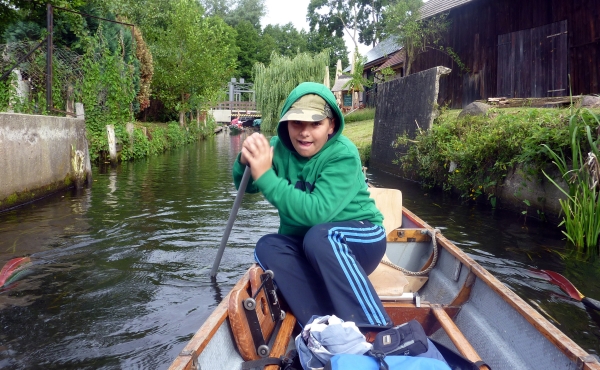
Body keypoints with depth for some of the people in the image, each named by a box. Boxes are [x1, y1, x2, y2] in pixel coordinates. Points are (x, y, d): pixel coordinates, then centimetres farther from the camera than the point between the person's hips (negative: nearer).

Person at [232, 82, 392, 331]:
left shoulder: (343, 155, -22)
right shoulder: (280, 147, -7)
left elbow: (316, 212, -33)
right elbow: (245, 186, 2)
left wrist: (265, 176, -34)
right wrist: (245, 162, -21)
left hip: (360, 240, -5)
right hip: (305, 249, 5)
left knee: (319, 236, -36)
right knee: (268, 247, -24)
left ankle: (380, 335, -32)